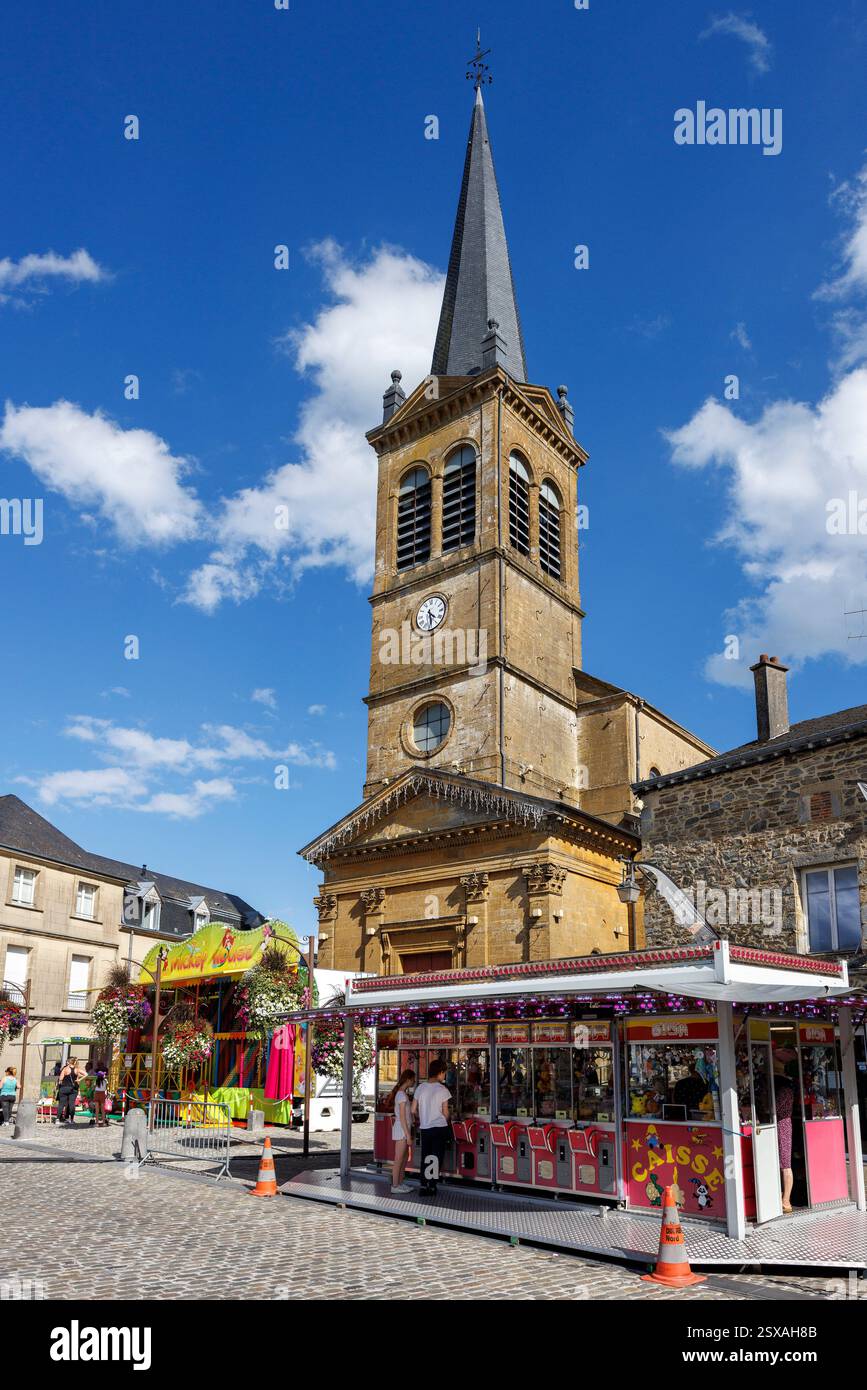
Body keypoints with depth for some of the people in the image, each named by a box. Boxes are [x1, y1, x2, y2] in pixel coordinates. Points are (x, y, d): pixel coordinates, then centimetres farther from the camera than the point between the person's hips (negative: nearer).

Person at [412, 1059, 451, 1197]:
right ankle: (432, 1186, 7)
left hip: (424, 1128, 4)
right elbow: (445, 1113, -4)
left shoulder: (420, 1088, 1)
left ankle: (423, 1186, 12)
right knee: (437, 1157, 6)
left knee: (425, 1157, 13)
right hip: (440, 1127, -4)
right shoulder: (443, 1090, -10)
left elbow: (413, 1110, 5)